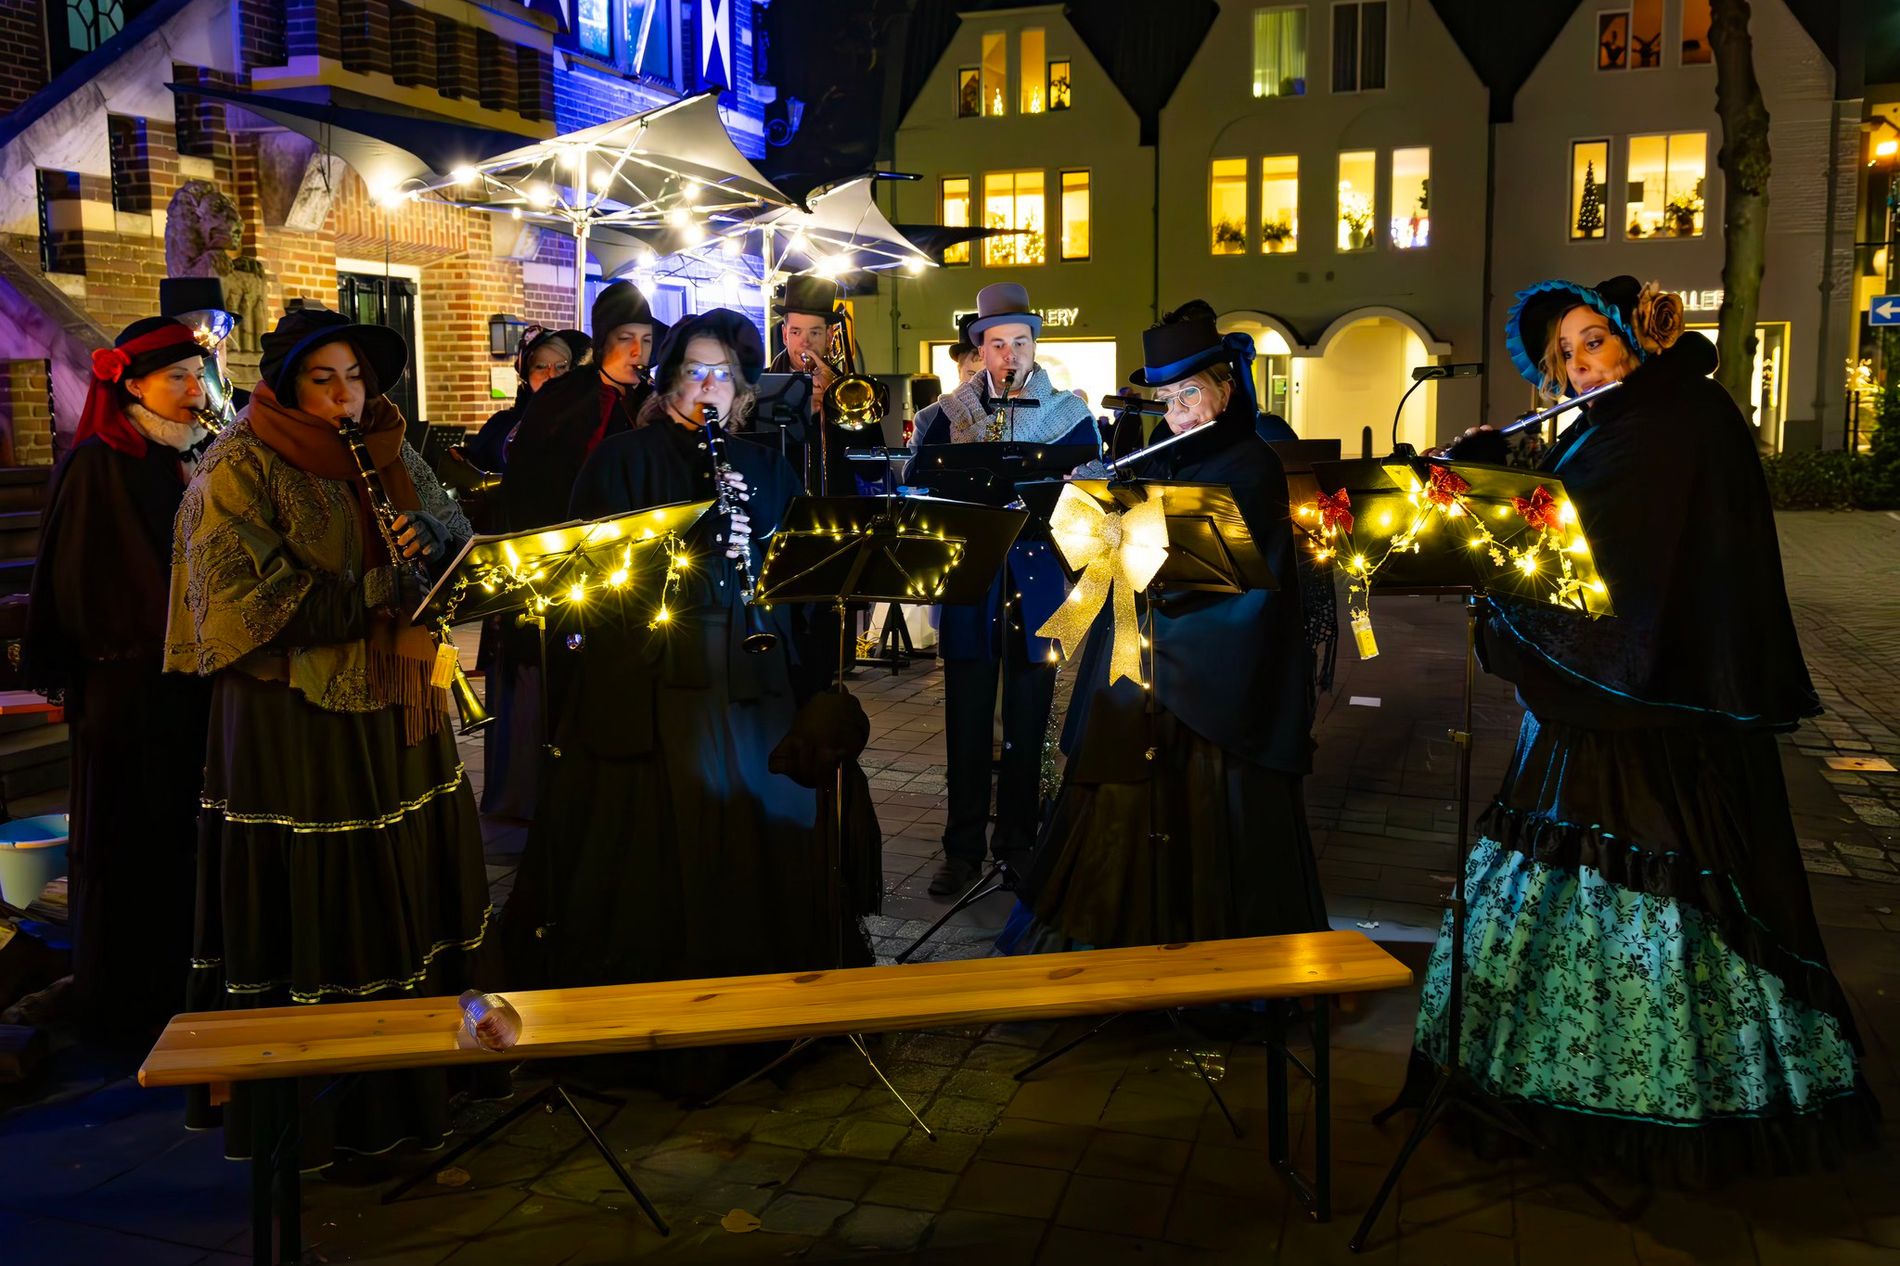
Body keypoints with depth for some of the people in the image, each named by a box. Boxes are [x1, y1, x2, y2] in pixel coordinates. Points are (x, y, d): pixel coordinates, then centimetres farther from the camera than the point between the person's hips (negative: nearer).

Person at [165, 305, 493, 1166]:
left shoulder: (389, 456, 12)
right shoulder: (239, 471, -6)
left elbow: (459, 547, 11)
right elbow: (253, 601, -15)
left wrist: (425, 543, -11)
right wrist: (376, 588, -17)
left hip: (393, 707, 6)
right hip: (294, 717, -5)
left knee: (406, 893, 10)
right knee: (312, 904, 0)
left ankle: (408, 1079, 27)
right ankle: (307, 1107, 16)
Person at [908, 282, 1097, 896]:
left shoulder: (1070, 414, 5)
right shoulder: (949, 413, 6)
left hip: (1037, 583, 0)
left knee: (1027, 723, 8)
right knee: (967, 722, 5)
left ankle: (1019, 841, 21)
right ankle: (963, 846, 16)